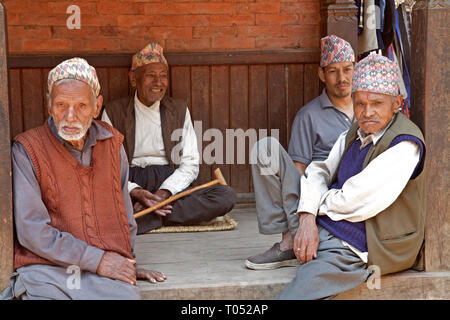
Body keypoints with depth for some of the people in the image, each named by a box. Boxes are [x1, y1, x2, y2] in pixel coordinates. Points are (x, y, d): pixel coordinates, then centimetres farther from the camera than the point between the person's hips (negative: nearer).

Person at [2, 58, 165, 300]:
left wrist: (128, 264, 20)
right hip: (47, 269, -3)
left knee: (126, 295, -25)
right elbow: (31, 230, -8)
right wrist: (97, 259, -10)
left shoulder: (112, 143, 12)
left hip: (106, 271, 3)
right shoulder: (26, 150, -2)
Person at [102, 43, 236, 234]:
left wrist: (164, 193, -12)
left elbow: (190, 164, 7)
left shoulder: (179, 110, 14)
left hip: (170, 184, 3)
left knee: (226, 196, -26)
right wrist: (135, 192, -18)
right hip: (130, 184, -3)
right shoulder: (113, 112, 8)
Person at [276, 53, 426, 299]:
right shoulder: (354, 134, 9)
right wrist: (307, 218, -7)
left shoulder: (405, 145, -16)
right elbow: (319, 171, 10)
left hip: (351, 252, -9)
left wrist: (323, 203, -3)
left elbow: (360, 200, -21)